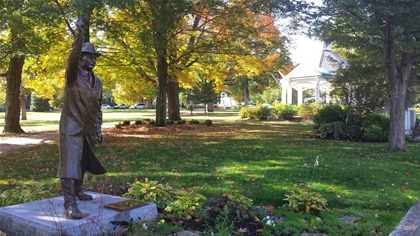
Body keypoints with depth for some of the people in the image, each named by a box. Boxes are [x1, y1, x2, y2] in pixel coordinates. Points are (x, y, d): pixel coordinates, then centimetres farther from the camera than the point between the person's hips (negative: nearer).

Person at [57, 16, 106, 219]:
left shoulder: (97, 82, 10)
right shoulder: (73, 75, -7)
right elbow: (72, 57, -28)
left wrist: (98, 130, 11)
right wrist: (79, 33, -37)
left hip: (87, 129, 6)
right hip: (71, 127, -6)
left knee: (82, 162, 16)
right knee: (70, 163, -10)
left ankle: (78, 191, 33)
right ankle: (70, 203, -12)